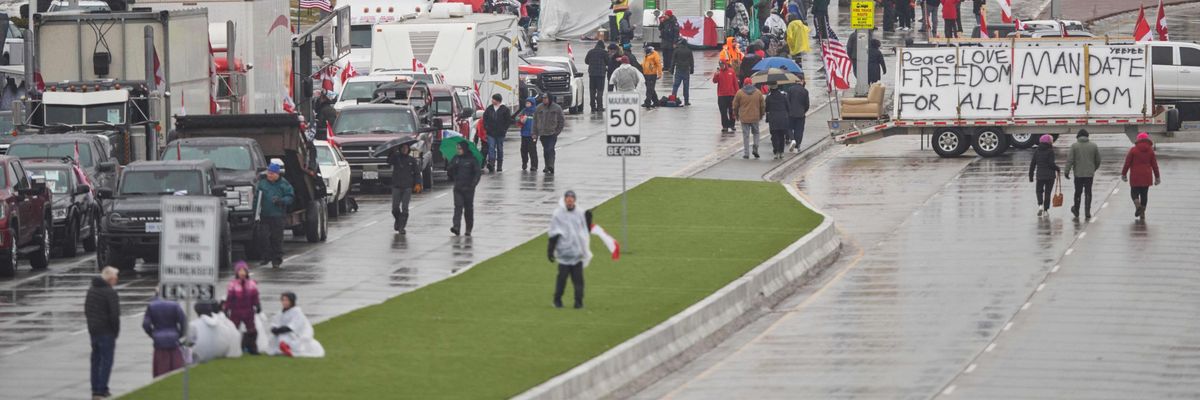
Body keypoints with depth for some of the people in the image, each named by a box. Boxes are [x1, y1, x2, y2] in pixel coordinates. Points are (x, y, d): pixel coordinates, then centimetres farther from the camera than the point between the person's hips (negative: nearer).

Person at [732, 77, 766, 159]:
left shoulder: (739, 93, -3)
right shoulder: (758, 92, 2)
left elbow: (735, 105, 3)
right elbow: (763, 105, 9)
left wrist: (736, 115, 18)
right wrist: (761, 114, 22)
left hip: (744, 118, -1)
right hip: (755, 117, 2)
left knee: (746, 135, 3)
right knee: (755, 133, 18)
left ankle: (746, 153, 3)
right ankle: (756, 148, 2)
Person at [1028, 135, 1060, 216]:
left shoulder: (1036, 151, 3)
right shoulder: (1050, 151, -10)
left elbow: (1032, 164, 5)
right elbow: (1051, 163, -15)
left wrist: (1031, 175, 12)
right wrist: (1057, 168, 5)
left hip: (1040, 175, 2)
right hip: (1050, 175, -2)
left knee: (1039, 191, 16)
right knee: (1048, 192, 8)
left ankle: (1040, 205, -8)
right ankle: (1046, 209, 10)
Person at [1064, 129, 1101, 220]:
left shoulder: (1074, 146, -4)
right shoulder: (1093, 146, 2)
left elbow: (1070, 160, -9)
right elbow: (1098, 160, 10)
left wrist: (1067, 172, -4)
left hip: (1078, 174, -1)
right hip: (1090, 174, 1)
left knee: (1078, 192, 13)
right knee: (1088, 193, 4)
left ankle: (1076, 211, 28)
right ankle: (1087, 213, 0)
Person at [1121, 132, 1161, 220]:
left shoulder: (1133, 150, -5)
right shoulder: (1150, 151, 3)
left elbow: (1127, 163, -4)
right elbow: (1154, 165, 6)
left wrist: (1124, 174, 7)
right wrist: (1157, 177, 13)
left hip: (1135, 177, -3)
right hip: (1146, 176, 3)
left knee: (1134, 192, 7)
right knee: (1144, 194, 9)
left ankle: (1137, 205, -21)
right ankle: (1142, 213, 7)